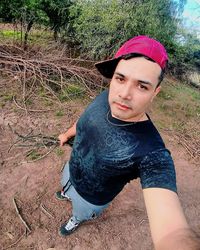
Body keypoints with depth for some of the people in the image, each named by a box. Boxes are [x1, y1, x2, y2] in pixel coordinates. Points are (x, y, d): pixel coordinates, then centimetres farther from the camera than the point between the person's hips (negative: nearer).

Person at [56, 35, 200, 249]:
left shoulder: (152, 154, -43)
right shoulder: (107, 97, -24)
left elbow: (174, 233, -53)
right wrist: (68, 134, 16)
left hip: (92, 197, -4)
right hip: (71, 169, 5)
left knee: (81, 213, 31)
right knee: (66, 185, 38)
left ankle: (76, 220, 70)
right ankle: (68, 194, 76)